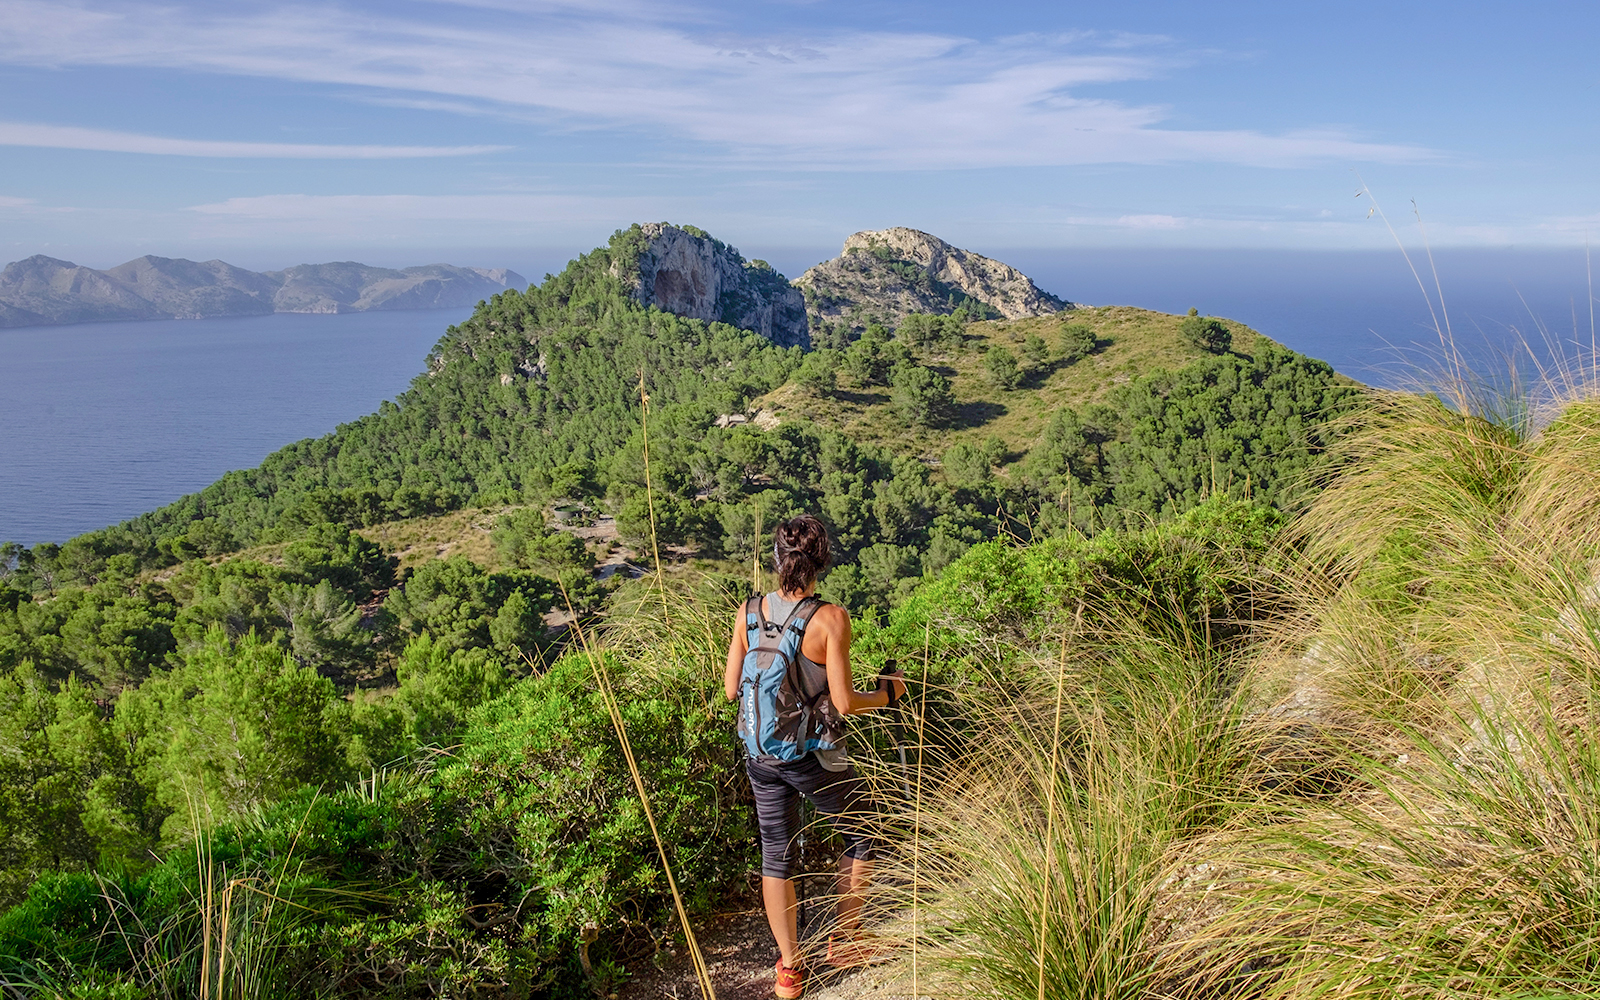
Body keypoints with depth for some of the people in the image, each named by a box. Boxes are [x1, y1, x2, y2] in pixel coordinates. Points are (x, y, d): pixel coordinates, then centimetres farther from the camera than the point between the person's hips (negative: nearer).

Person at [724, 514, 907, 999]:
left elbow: (732, 689, -1)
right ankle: (844, 940, 34)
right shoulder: (830, 619, -21)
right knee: (860, 834, 23)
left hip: (761, 754, 4)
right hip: (816, 757, -4)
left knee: (776, 856, 17)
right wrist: (888, 693, 0)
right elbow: (843, 702, -19)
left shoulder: (749, 612, -7)